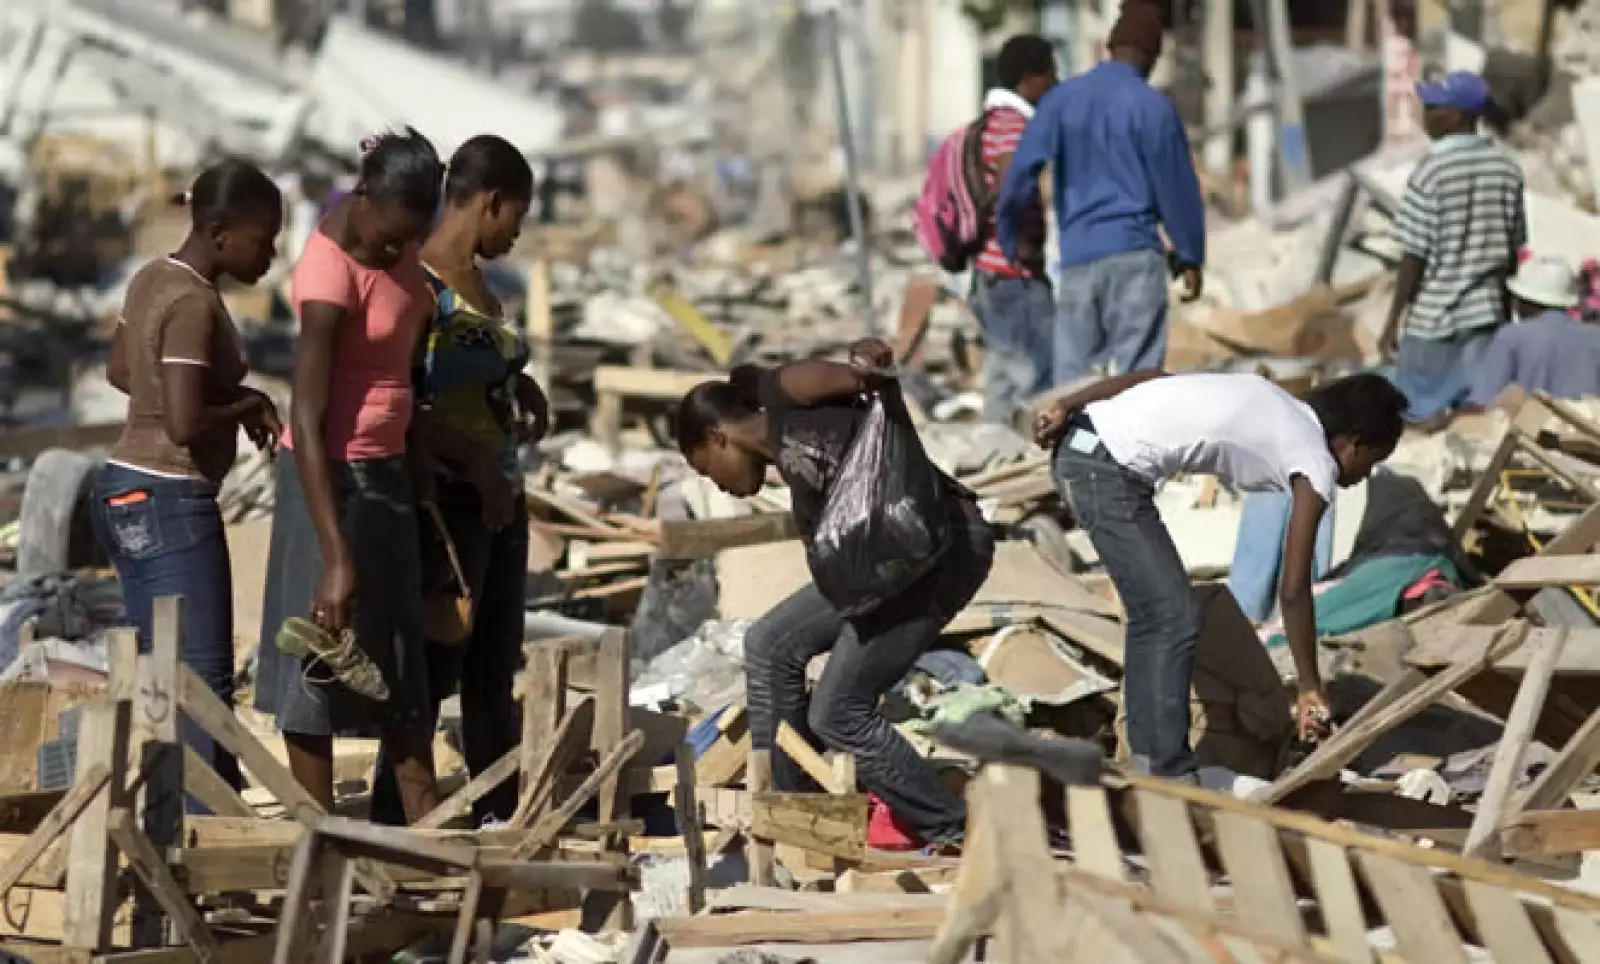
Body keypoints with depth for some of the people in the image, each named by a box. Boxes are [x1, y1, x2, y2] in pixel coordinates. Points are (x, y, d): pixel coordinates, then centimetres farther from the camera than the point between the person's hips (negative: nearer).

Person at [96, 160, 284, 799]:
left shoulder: (154, 278, 7)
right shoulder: (193, 304, -20)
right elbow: (185, 424, -27)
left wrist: (234, 402, 13)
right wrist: (248, 406, -7)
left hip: (126, 491, 10)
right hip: (170, 503, -10)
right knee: (205, 682, -7)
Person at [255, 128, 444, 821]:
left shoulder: (390, 234, -2)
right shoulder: (331, 272, -26)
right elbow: (307, 420, -31)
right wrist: (336, 557, -35)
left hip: (388, 469, 9)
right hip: (333, 475, -9)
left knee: (401, 661, 15)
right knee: (326, 659, -1)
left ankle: (426, 825, 24)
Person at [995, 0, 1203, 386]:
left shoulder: (1062, 98, 8)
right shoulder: (1151, 105, -4)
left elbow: (1022, 169, 1)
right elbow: (1176, 183, -1)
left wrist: (1010, 238, 9)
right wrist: (1190, 255, 9)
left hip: (1077, 256, 4)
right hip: (1134, 253, -4)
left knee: (1072, 374, 6)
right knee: (1135, 371, -4)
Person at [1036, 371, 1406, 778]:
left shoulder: (1274, 403, 19)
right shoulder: (1316, 468, -3)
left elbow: (1149, 376, 11)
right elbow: (1293, 591, -4)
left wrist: (1066, 408, 4)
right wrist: (1310, 687, 4)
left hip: (1078, 444, 9)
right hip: (1109, 470, -9)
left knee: (1151, 615, 18)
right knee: (1175, 620, -3)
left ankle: (1148, 759, 24)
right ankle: (1169, 775, -2)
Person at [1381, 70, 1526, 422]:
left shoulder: (1432, 172, -14)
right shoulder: (1506, 169, 2)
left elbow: (1415, 257, -13)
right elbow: (1513, 251, 8)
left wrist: (1393, 321, -5)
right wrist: (1507, 312, 20)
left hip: (1433, 317, -5)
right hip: (1485, 314, 5)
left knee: (1417, 417, 5)